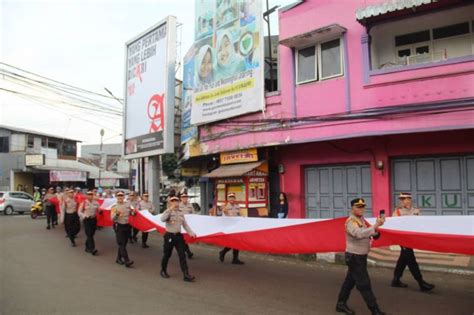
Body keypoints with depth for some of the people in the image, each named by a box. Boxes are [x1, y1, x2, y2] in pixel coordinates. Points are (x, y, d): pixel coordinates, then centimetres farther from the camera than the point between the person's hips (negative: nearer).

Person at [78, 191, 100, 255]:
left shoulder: (96, 202, 4)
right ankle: (92, 249, -11)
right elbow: (80, 212, -3)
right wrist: (84, 216, -19)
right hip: (86, 220, -4)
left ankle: (87, 247, 27)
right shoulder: (83, 203, -6)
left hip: (94, 220, 4)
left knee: (91, 234, 11)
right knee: (89, 235, -10)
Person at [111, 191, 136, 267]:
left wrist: (133, 212, -5)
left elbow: (131, 214, 18)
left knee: (124, 243, 11)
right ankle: (127, 261, -13)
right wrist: (117, 214, -29)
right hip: (119, 226, -5)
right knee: (121, 244, -9)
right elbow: (112, 218, -10)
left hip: (127, 225, 5)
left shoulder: (128, 204, 6)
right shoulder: (114, 206, -5)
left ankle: (119, 258, 25)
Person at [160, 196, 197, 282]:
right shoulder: (168, 212, -7)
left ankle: (186, 275, -3)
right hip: (169, 236, -4)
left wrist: (191, 232, 2)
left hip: (178, 235, 5)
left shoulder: (181, 213, 11)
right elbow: (163, 219, -28)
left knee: (182, 255, -1)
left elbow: (185, 224, 14)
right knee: (167, 254, 10)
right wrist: (170, 209, -32)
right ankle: (163, 271, 33)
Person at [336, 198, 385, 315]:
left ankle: (341, 304, 27)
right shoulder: (351, 221, -19)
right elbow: (359, 234, -38)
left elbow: (366, 234, 12)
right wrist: (375, 226, -45)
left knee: (350, 281, 16)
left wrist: (376, 229, -6)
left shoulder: (362, 219, 12)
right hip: (355, 257, -9)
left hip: (360, 256, 9)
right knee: (364, 284, -3)